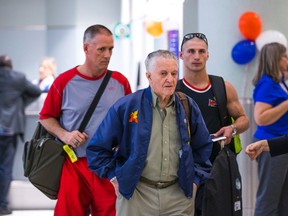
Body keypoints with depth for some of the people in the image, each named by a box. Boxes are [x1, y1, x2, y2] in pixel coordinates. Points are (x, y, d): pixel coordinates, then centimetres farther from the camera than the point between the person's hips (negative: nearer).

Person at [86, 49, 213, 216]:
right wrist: (114, 177, -1)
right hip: (136, 194, -2)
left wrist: (195, 178, 11)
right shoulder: (126, 107, -5)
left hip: (180, 196, 3)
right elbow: (97, 148, 1)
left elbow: (204, 146, 20)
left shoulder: (188, 107, 6)